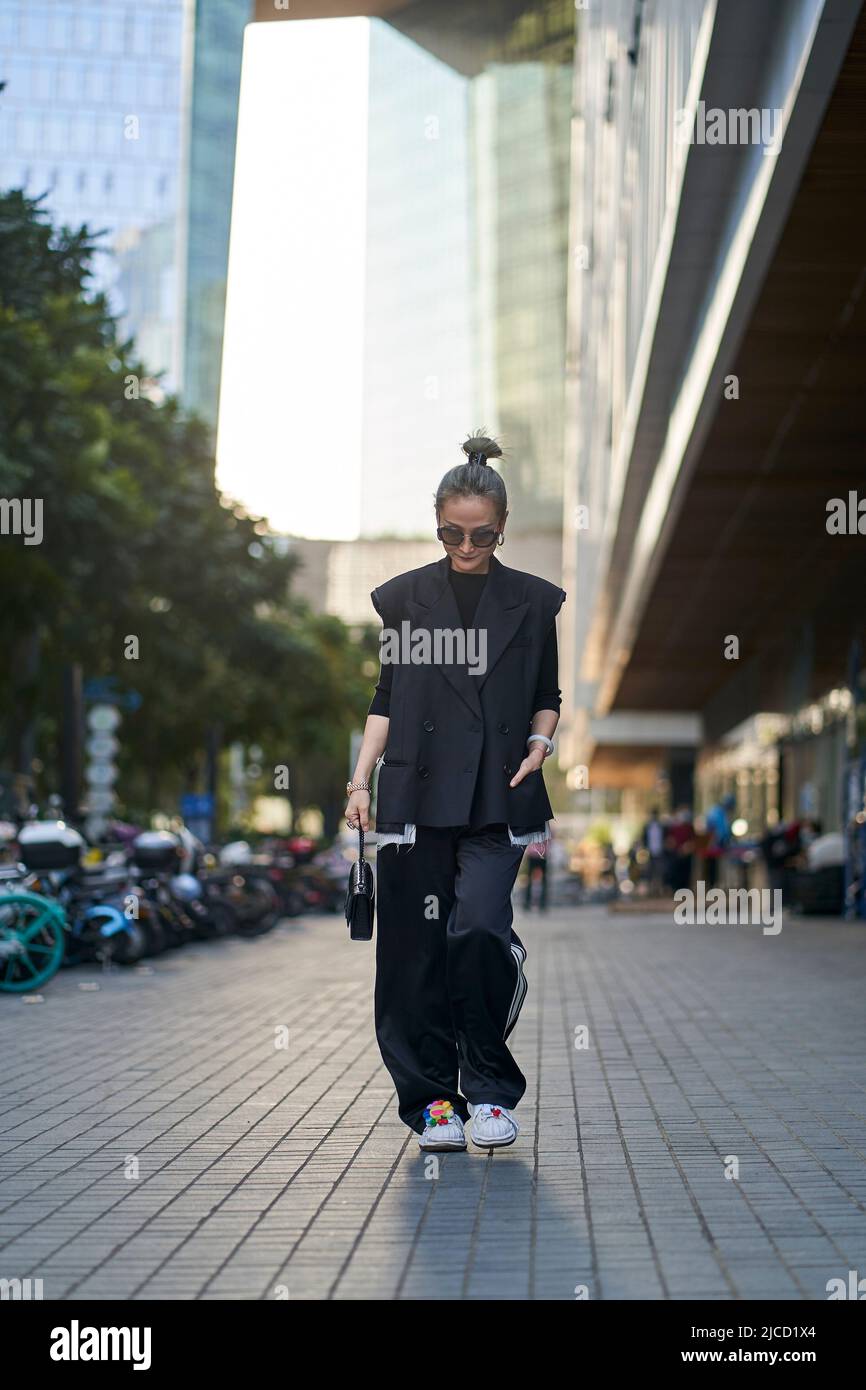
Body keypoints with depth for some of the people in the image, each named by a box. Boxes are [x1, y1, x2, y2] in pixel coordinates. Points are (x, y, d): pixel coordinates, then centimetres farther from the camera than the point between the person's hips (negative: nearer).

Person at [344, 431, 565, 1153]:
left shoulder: (533, 600, 7)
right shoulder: (403, 597, 8)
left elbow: (548, 696, 14)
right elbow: (385, 699, 10)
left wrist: (539, 743, -6)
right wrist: (362, 778, 0)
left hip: (498, 798, -1)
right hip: (417, 794, 1)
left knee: (478, 928, -17)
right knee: (417, 947, 0)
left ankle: (488, 1089, 1)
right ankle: (433, 1099, 13)